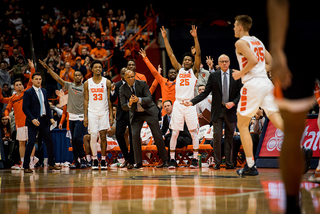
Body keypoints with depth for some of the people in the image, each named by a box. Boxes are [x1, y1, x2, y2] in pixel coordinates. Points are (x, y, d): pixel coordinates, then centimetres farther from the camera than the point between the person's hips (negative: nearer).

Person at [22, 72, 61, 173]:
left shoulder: (44, 91, 13)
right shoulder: (28, 93, -6)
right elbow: (25, 108, -11)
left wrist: (51, 118, 6)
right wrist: (32, 119, -20)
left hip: (44, 120, 6)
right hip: (33, 122, -6)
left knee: (50, 142, 9)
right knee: (31, 143, -7)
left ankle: (51, 164, 22)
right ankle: (26, 166, 0)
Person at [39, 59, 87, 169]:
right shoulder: (69, 85, 7)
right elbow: (57, 78, 2)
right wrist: (47, 68, -5)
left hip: (80, 117, -5)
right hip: (71, 117, 5)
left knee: (77, 137, -16)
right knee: (74, 140, 6)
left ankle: (83, 158, -3)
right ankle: (77, 161, 11)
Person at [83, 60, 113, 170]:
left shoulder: (107, 82, 3)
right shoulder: (87, 83, 4)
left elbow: (109, 99, 4)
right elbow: (86, 100, 5)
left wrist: (111, 114, -2)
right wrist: (85, 116, 0)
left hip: (104, 112, 0)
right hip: (92, 112, 0)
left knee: (103, 136, -1)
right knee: (93, 136, -4)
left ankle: (103, 160, 6)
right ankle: (94, 160, 6)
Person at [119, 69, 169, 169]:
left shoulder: (142, 84, -13)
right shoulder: (123, 89, -7)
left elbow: (149, 99, -19)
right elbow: (123, 107, -9)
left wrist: (139, 100, -38)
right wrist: (129, 104, -32)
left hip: (149, 111, -2)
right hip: (135, 114, 2)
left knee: (157, 136, -2)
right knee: (135, 135, -15)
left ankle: (165, 161, 8)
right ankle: (138, 163, -6)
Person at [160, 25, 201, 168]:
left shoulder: (194, 70, 8)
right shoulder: (179, 69, 15)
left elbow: (198, 54, -4)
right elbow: (170, 54, 12)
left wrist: (195, 38, -13)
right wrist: (165, 38, 7)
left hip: (190, 104, -2)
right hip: (178, 104, 3)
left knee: (193, 132, -2)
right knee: (174, 132, 0)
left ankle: (195, 159, 3)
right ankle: (172, 159, 5)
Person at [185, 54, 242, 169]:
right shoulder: (213, 76, 4)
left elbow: (241, 93, 3)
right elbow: (205, 93, 2)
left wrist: (233, 103, -13)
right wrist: (192, 102, -9)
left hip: (231, 110, 0)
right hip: (217, 111, 0)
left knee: (229, 136, 5)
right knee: (217, 136, -4)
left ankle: (229, 162, 10)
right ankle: (217, 162, 2)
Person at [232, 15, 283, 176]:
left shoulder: (240, 42, -3)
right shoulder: (258, 42, 22)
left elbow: (253, 60, -18)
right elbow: (270, 63, 21)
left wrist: (240, 73, -6)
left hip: (252, 84, -7)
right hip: (266, 83, 7)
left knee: (242, 126, 5)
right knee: (278, 121, -3)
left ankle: (250, 166, 3)